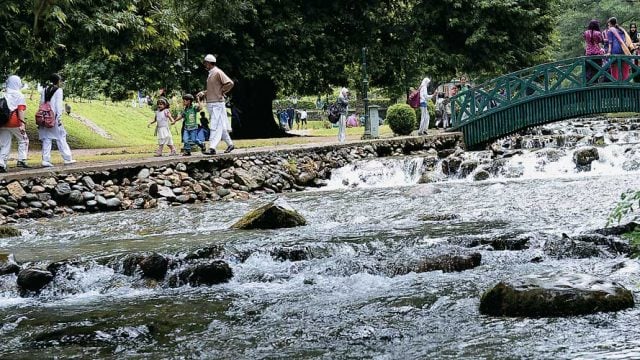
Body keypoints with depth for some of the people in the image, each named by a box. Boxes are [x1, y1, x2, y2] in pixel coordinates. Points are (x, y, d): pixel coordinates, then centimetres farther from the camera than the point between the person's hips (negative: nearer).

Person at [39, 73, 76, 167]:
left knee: (46, 139, 5)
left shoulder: (45, 90, 12)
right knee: (61, 138, 4)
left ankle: (45, 160, -2)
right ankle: (67, 158, 8)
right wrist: (59, 117, -12)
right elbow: (58, 105, -10)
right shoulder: (58, 90, -5)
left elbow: (42, 103, 11)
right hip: (54, 117, -5)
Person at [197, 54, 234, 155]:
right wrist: (203, 93, 10)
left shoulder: (218, 72, -13)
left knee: (215, 126, -12)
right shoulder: (210, 74, 15)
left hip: (217, 103, -10)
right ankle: (230, 144, 22)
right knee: (220, 126, 13)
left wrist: (222, 92, -12)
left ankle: (212, 148, -17)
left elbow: (230, 83, -19)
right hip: (210, 104, 10)